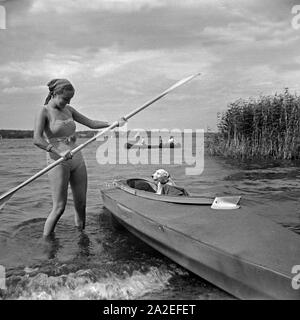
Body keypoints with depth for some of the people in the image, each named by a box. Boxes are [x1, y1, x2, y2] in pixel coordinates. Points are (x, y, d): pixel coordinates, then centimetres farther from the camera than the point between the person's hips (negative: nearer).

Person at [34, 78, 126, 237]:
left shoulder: (68, 110, 12)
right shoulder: (44, 112, -8)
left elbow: (91, 123, 13)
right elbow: (37, 139, -20)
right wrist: (59, 152, -34)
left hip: (77, 160, 6)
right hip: (58, 163, -6)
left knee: (81, 204, 8)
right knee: (59, 208, -6)